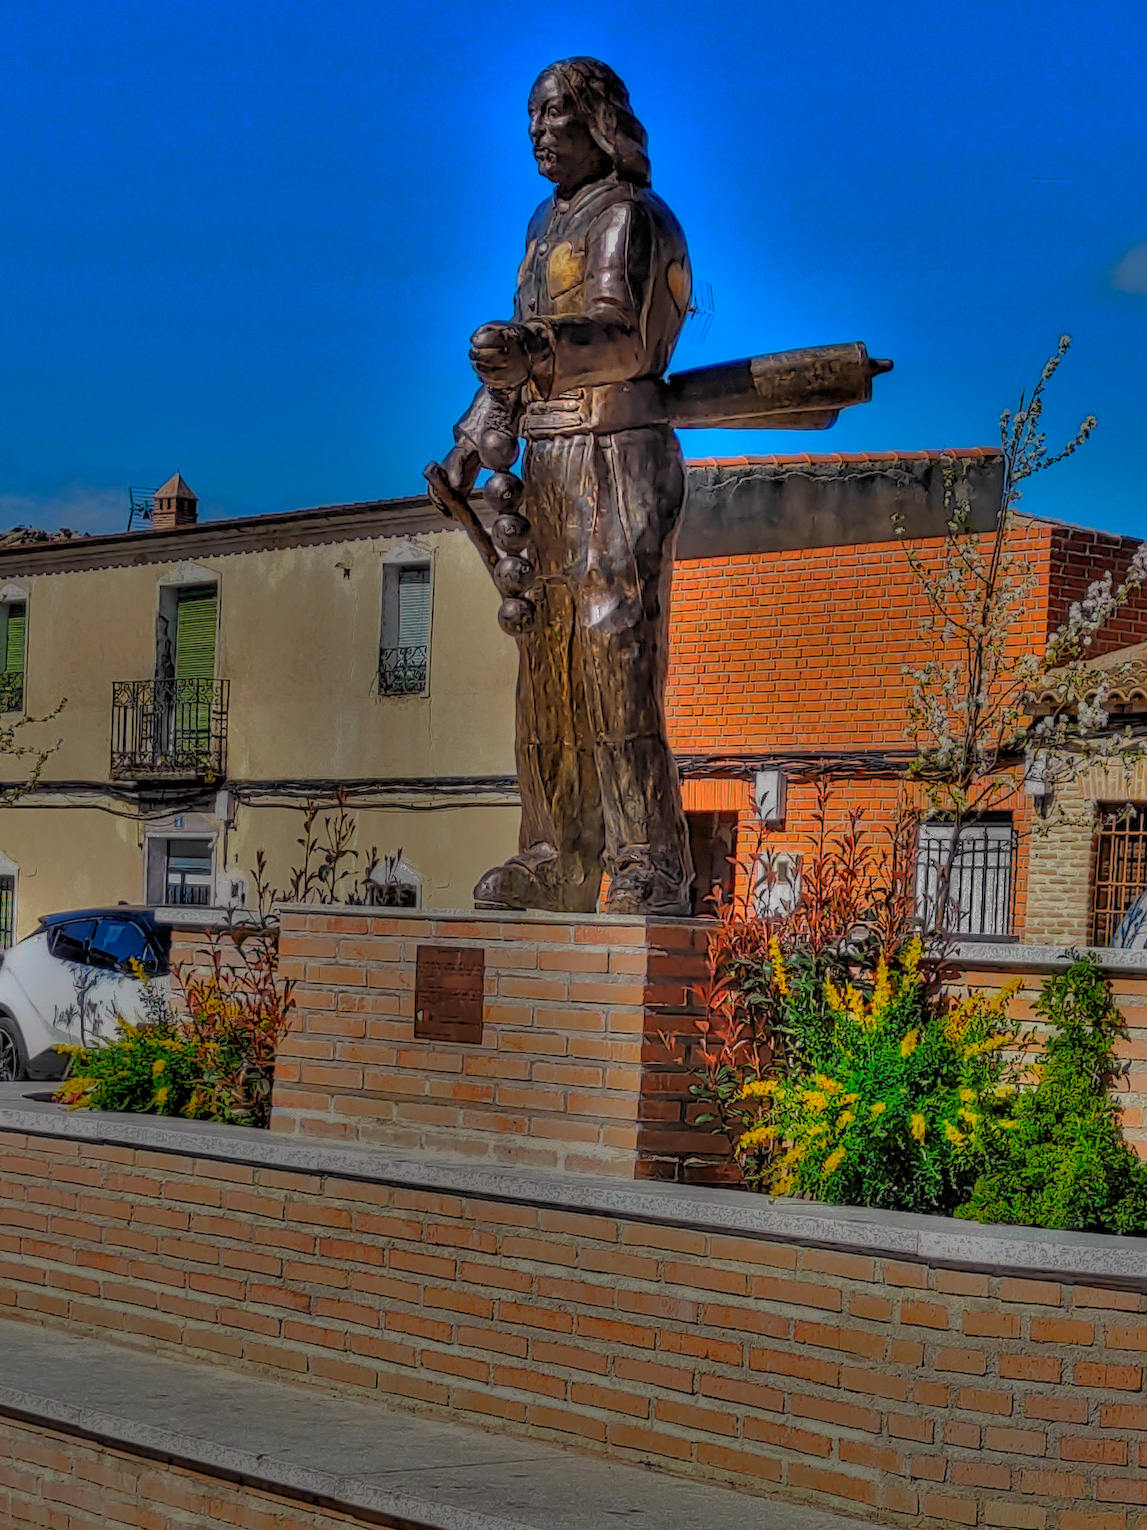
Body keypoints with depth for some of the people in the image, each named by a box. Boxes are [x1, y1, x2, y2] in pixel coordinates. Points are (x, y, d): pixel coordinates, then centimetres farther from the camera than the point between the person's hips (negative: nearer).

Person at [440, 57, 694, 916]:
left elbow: (623, 336, -23)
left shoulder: (628, 216, -7)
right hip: (551, 462, 9)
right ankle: (557, 861, 13)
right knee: (548, 664, 8)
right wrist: (473, 444, 17)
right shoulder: (548, 223, 20)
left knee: (617, 659, -16)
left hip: (618, 457, -9)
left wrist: (538, 350, -41)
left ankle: (651, 867, -17)